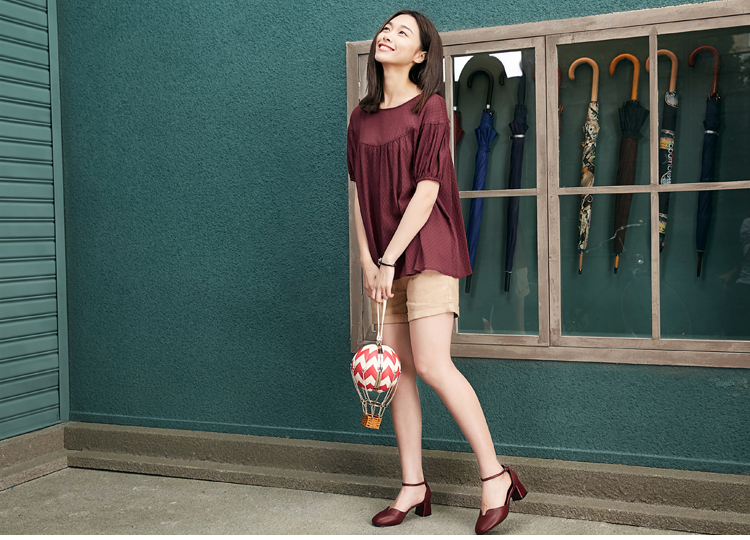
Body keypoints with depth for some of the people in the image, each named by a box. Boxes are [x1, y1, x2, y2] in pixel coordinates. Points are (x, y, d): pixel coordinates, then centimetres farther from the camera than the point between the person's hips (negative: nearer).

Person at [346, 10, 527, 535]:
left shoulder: (429, 107, -5)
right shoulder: (361, 117, 13)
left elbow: (426, 190, -12)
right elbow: (360, 193, 12)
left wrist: (389, 260, -15)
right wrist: (367, 260, 1)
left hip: (427, 247, -6)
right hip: (384, 258, 6)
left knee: (431, 364, -15)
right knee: (397, 369, 6)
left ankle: (495, 474, -1)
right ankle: (413, 486, 15)